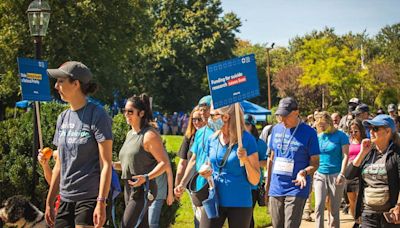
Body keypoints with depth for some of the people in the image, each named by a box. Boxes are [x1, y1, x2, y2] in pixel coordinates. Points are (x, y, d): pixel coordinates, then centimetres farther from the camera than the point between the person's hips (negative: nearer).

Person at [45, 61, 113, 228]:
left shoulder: (97, 116, -8)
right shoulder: (63, 118, 12)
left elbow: (106, 164, -11)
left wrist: (101, 203, -17)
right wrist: (49, 202, 15)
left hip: (90, 199, -6)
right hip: (66, 200, 7)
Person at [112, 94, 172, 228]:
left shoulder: (149, 135, -12)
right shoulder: (130, 134, 14)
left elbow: (164, 163, -15)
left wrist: (146, 177, -28)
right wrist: (112, 165, 8)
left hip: (143, 190, -9)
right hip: (129, 188, 9)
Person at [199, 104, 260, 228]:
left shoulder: (247, 140, -8)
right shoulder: (212, 140, 5)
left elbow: (255, 180, -7)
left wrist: (245, 160, -24)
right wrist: (206, 173, -3)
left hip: (239, 203, -3)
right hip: (214, 200, 4)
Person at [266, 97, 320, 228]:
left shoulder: (309, 132, -7)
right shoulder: (276, 129, 7)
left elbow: (315, 163, -4)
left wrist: (304, 172, -24)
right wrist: (268, 182, 16)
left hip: (296, 189, -5)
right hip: (275, 188, 5)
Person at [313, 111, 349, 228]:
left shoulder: (340, 136, -3)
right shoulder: (318, 137, 8)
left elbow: (345, 155, -6)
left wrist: (342, 173, -14)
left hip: (335, 175, -3)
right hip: (320, 175, 3)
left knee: (334, 208, 4)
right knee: (319, 206, -10)